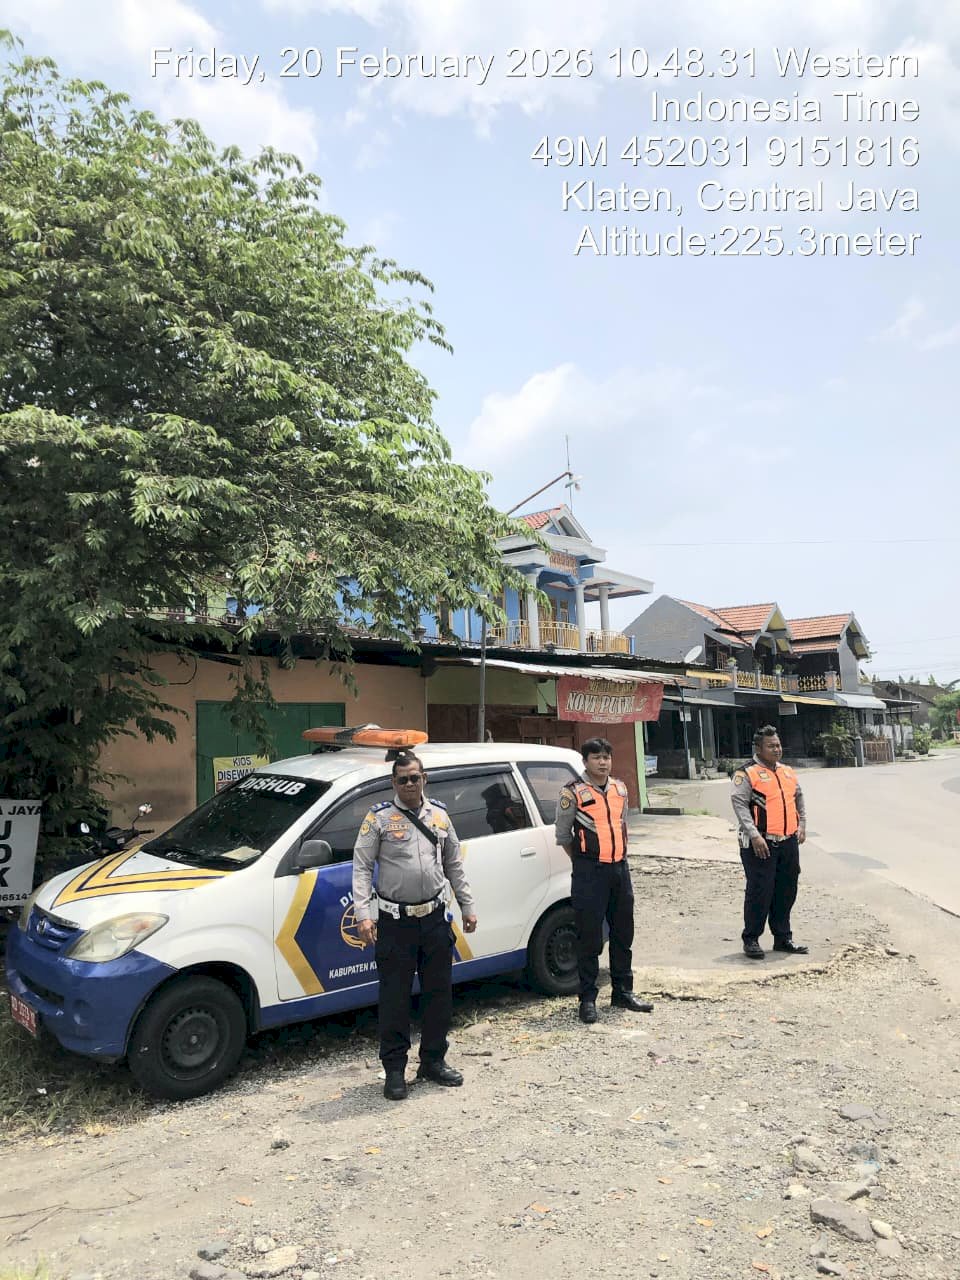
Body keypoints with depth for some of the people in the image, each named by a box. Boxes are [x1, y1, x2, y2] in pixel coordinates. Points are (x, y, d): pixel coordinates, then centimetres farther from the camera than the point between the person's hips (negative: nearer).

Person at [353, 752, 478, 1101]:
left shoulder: (439, 815, 7)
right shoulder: (379, 818, -6)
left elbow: (454, 865, 15)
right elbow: (361, 868, -8)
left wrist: (468, 907, 13)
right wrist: (363, 915, -18)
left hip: (434, 918, 4)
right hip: (395, 921, -4)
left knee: (439, 992, 12)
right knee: (394, 997, 3)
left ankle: (433, 1061, 29)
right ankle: (394, 1069, 18)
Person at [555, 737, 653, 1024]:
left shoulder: (619, 788, 9)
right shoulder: (573, 793, -9)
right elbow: (562, 835, -2)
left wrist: (620, 856, 13)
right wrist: (584, 862, 3)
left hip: (619, 868, 6)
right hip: (589, 873, -6)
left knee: (623, 934, 14)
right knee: (589, 938, -1)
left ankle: (622, 992, 28)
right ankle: (588, 999, 10)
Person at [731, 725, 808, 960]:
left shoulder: (788, 772, 15)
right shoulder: (747, 773, -8)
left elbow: (798, 798, 27)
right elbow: (740, 805, -15)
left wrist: (802, 824, 15)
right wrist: (754, 835, -22)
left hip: (788, 842, 7)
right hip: (761, 844, -7)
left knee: (786, 891, 13)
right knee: (759, 892, -3)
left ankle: (783, 938, 27)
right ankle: (751, 940, 9)